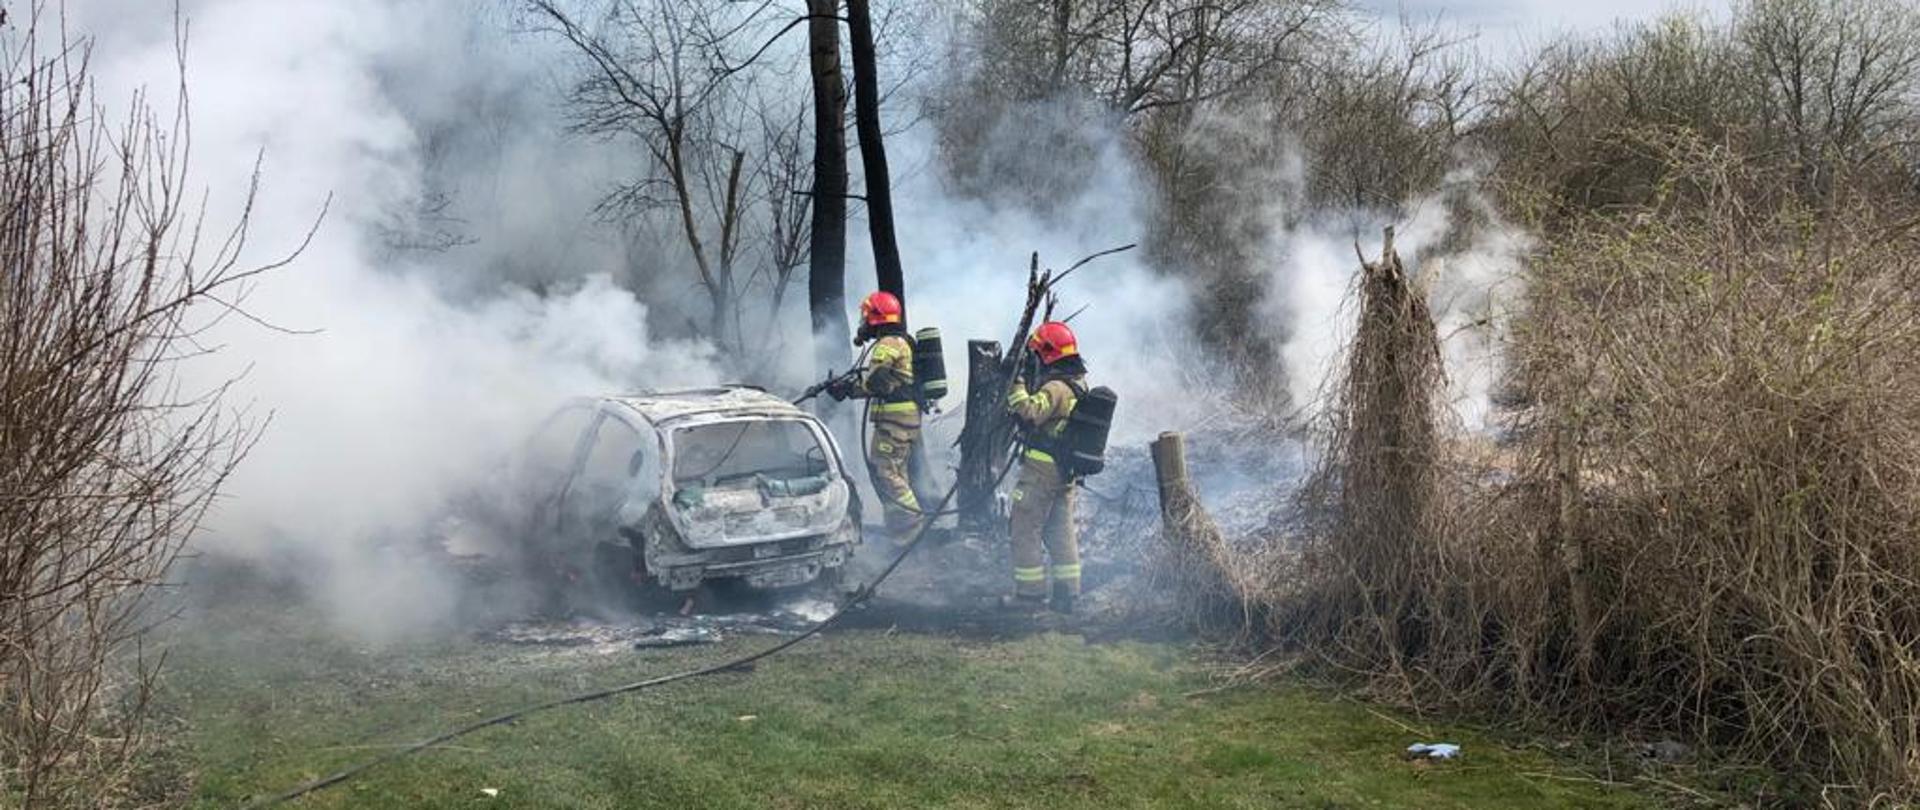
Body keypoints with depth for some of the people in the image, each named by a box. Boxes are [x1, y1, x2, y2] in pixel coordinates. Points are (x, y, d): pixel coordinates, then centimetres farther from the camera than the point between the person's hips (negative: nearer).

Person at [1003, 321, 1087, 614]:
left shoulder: (1057, 387, -19)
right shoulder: (1079, 384, 12)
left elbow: (1030, 412, -34)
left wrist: (1016, 386, -23)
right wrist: (1029, 385, 10)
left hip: (1041, 470, -9)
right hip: (1066, 474, 9)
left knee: (1026, 530, 0)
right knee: (1061, 532, 13)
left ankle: (1029, 594, 2)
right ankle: (1066, 593, 15)